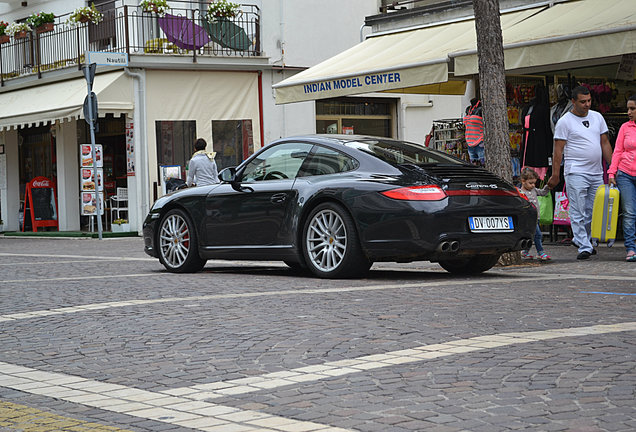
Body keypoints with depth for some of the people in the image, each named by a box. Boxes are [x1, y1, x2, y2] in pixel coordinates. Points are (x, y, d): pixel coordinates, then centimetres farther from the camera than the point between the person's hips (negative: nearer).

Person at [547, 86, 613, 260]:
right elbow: (558, 150, -5)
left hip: (597, 173, 6)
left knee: (593, 211, 9)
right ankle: (584, 247, -7)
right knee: (578, 213, -8)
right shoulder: (565, 121, -4)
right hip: (576, 173, -5)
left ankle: (581, 239, 27)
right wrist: (555, 175, -9)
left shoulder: (597, 117, 12)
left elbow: (605, 143, 17)